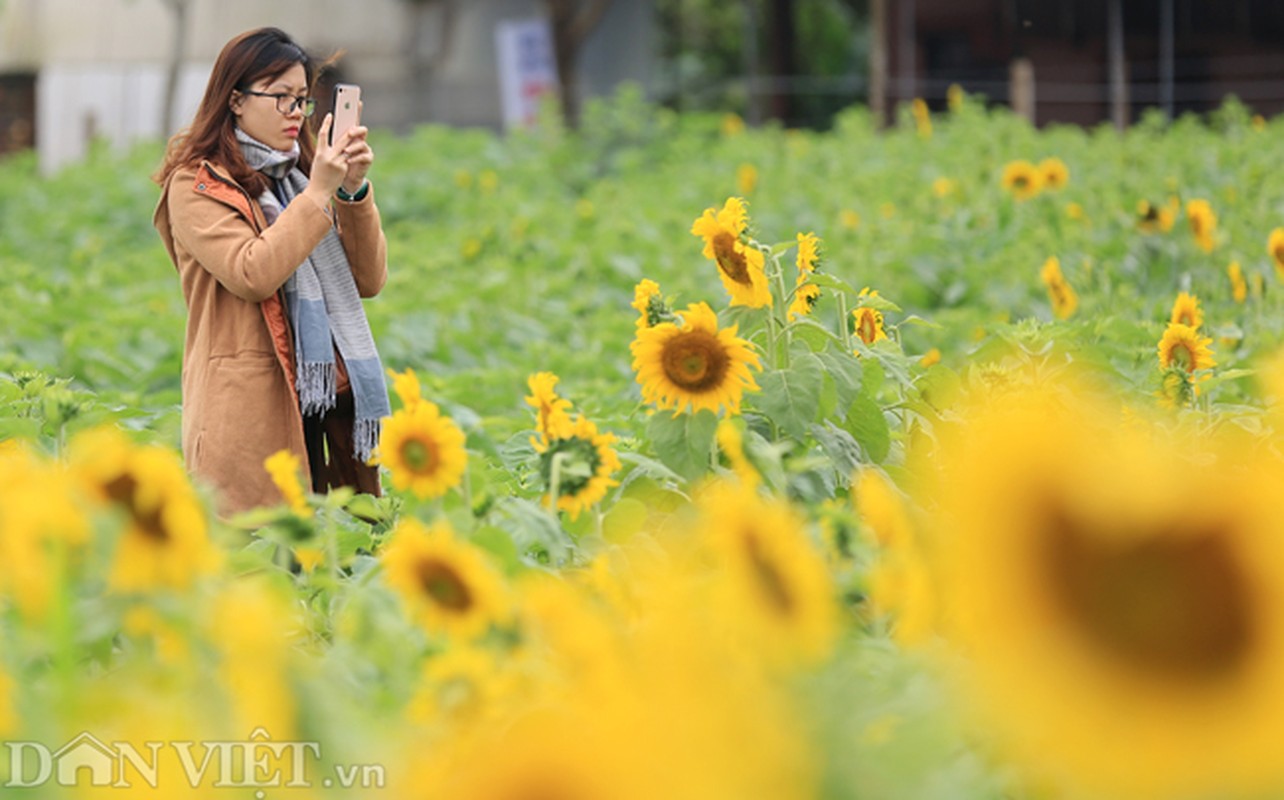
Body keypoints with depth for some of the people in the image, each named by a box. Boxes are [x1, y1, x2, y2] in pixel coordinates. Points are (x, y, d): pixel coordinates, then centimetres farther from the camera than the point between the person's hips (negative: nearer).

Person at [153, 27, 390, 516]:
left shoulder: (301, 175, 18)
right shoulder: (196, 185, 0)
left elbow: (369, 281, 11)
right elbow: (252, 274, -16)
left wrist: (354, 192, -2)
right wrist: (317, 194, -11)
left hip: (325, 398, 6)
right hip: (250, 411, -6)